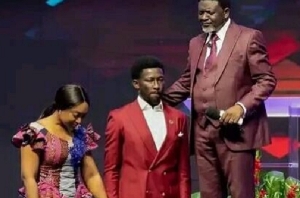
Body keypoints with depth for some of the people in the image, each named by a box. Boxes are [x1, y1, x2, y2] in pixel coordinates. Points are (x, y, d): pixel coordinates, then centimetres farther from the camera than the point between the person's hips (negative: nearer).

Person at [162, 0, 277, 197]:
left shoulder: (249, 37, -2)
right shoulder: (196, 43, 17)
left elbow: (266, 80, -5)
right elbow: (186, 82, 21)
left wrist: (242, 106, -18)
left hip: (235, 129, -6)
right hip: (203, 130, 6)